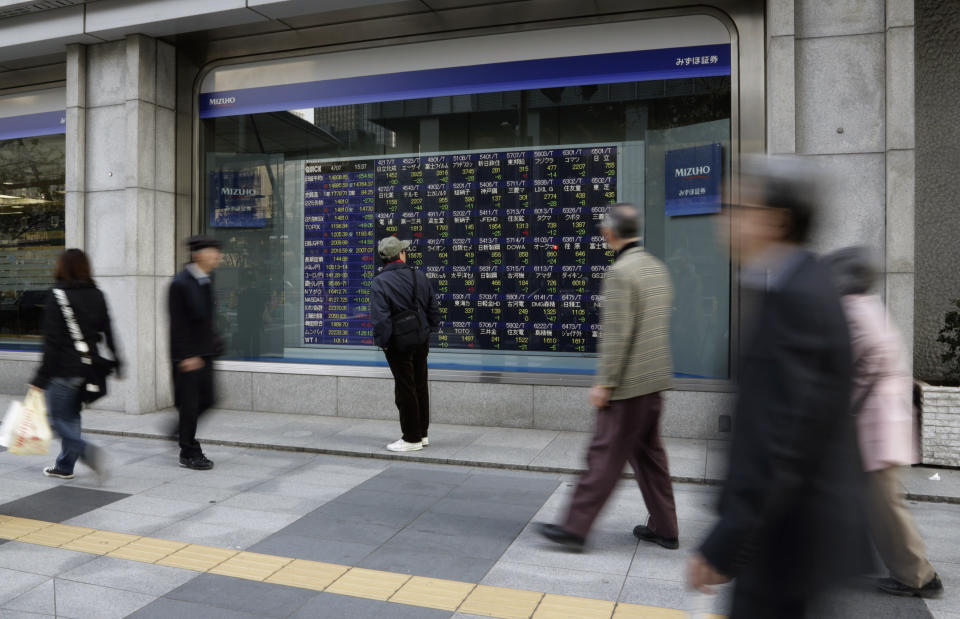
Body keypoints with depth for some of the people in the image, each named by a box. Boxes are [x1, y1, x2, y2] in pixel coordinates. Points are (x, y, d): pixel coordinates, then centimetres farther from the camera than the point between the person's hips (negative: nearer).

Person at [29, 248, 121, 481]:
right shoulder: (97, 295, 5)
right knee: (71, 416, 18)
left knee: (58, 419, 4)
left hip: (64, 370, -6)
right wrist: (116, 364, 15)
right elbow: (108, 333, 8)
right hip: (88, 368, 6)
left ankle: (87, 451, -17)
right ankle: (65, 466, 27)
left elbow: (52, 342, -16)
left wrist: (41, 378, -12)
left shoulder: (57, 297, -13)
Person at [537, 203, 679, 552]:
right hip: (655, 379, 9)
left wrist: (604, 383, -15)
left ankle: (575, 528, 6)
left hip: (629, 383, -9)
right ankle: (663, 528, 26)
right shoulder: (657, 268, 11)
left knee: (605, 455, -3)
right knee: (648, 452, 17)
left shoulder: (619, 273, -17)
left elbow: (616, 336, -21)